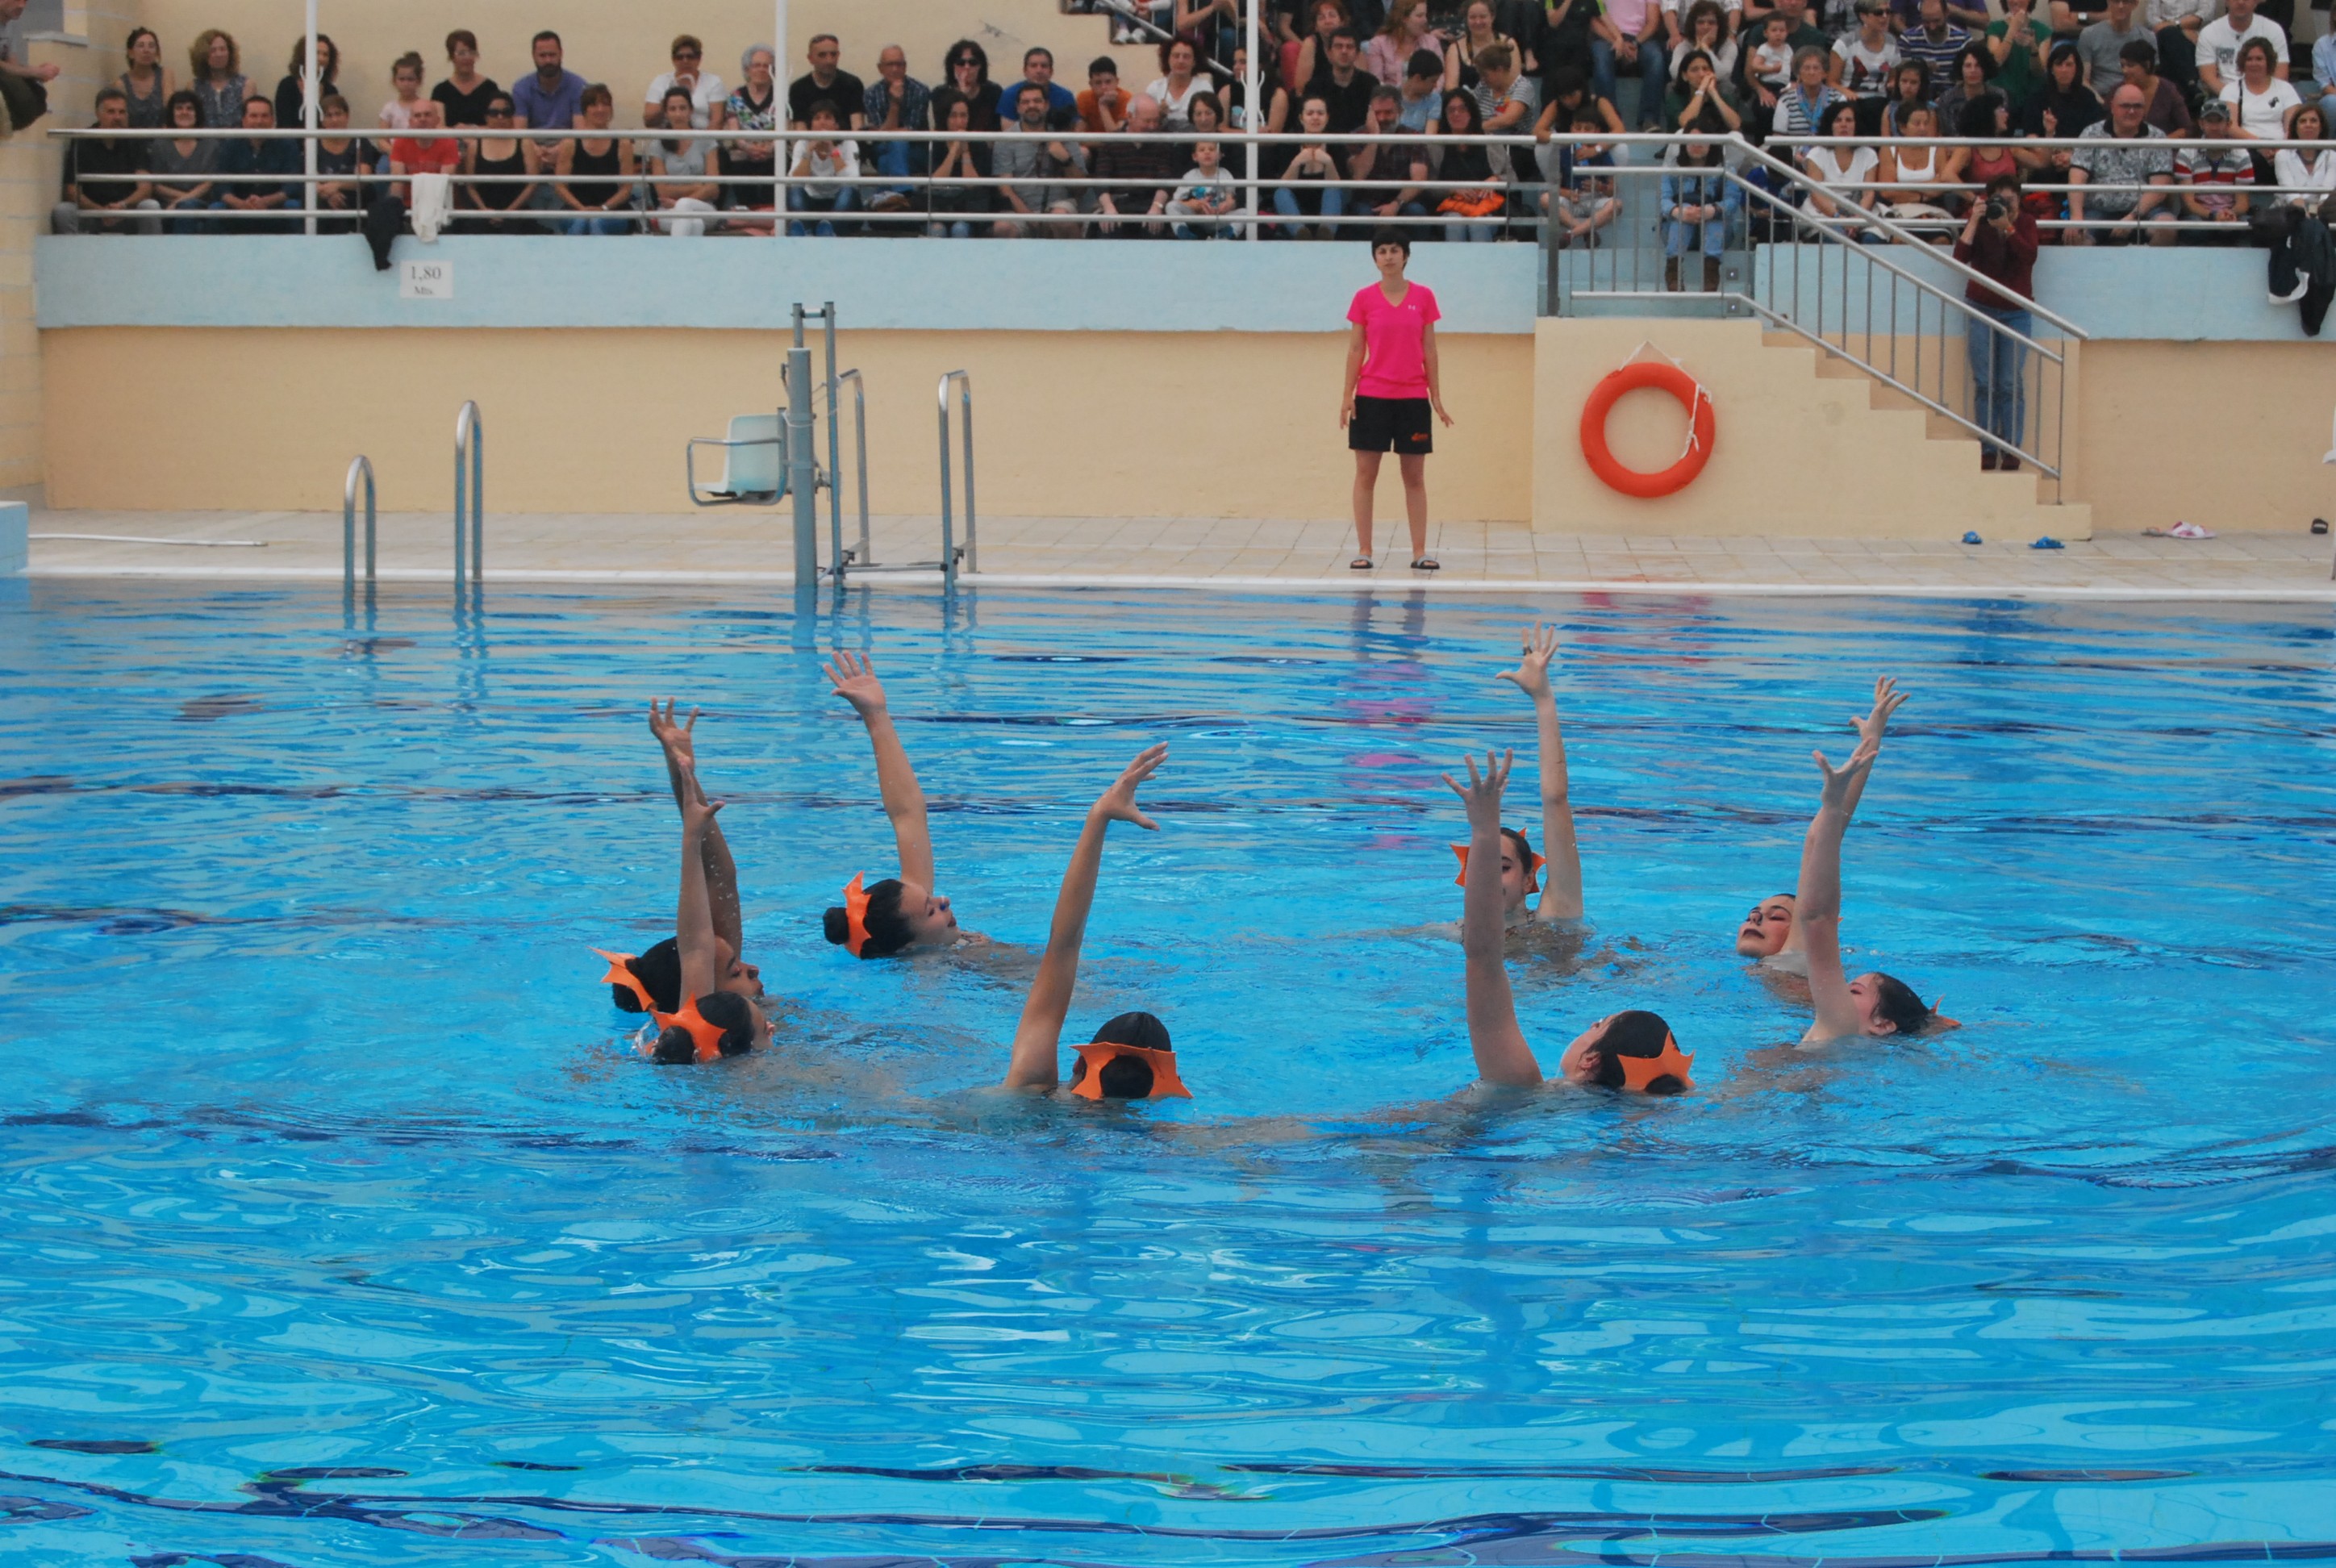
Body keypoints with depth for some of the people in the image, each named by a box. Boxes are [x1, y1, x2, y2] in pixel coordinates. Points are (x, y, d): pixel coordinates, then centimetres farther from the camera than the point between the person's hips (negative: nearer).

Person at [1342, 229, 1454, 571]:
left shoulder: (1423, 297, 3)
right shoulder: (1364, 298, 1)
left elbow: (1429, 351, 6)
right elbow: (1355, 350, 3)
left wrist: (1436, 398, 3)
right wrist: (1348, 395, -4)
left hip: (1413, 397, 1)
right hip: (1372, 397, -1)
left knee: (1415, 477, 3)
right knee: (1366, 475, 0)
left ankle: (1419, 552, 5)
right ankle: (1363, 551, 3)